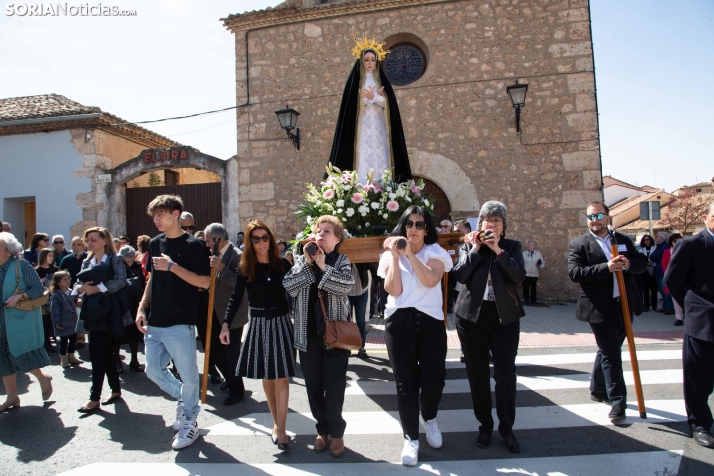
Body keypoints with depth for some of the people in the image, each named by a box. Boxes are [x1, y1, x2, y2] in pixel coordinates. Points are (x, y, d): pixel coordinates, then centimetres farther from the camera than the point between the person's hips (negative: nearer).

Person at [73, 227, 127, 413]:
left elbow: (120, 281, -18)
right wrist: (82, 288, -12)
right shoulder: (87, 262, 14)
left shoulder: (115, 260, -5)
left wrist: (98, 288, -20)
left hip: (106, 312, -7)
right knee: (106, 353, 13)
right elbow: (77, 285, 10)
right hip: (92, 312, 7)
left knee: (97, 354, -7)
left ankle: (94, 398, 1)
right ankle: (116, 390, 24)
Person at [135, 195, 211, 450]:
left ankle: (190, 421, 24)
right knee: (153, 370, 14)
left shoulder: (193, 245, -10)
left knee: (188, 375, 3)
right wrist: (142, 307, 9)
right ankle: (184, 399, 37)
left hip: (180, 323, -7)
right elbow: (152, 278, 18)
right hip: (155, 322, 7)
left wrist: (172, 266, -22)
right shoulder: (155, 243, 10)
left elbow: (205, 282, -16)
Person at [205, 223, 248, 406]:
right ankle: (230, 377, 40)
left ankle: (236, 389, 20)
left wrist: (222, 268, -35)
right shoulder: (218, 255, 7)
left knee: (231, 352, 0)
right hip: (217, 312, 9)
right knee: (214, 348, 18)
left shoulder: (237, 256, -18)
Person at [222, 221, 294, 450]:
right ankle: (276, 422, 26)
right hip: (258, 325, 1)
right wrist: (225, 324, -9)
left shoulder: (282, 264, -2)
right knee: (266, 377, 10)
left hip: (281, 324, -1)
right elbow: (236, 297, -1)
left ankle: (280, 429, 4)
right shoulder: (245, 268, -2)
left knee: (281, 377, -3)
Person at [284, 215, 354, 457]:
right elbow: (289, 287, -8)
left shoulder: (342, 261, 0)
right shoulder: (302, 260, 7)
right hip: (308, 333, 3)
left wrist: (323, 266, -17)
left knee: (334, 386, 3)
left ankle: (336, 432, 23)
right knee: (313, 385, 12)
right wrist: (307, 263, -12)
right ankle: (322, 430, 30)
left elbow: (346, 285, -19)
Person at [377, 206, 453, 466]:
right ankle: (411, 438, 21)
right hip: (399, 322, 1)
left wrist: (410, 254, -17)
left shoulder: (435, 252, 3)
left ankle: (429, 418, 34)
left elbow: (430, 280, -17)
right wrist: (395, 256, -9)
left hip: (430, 321, -1)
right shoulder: (390, 254, 7)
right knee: (405, 382, 4)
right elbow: (394, 290, -7)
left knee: (434, 378, 0)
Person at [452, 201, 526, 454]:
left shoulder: (512, 246, 3)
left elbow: (519, 275, -14)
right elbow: (459, 275, -11)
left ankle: (507, 428, 17)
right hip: (471, 317, 1)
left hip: (505, 318, -1)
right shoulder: (470, 245, 5)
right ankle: (485, 425, 25)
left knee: (505, 373, -1)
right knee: (477, 374, 9)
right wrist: (476, 248, -12)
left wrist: (498, 249, -17)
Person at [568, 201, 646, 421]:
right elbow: (574, 273, -17)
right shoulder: (578, 244, -5)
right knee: (611, 354, -3)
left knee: (609, 351, 18)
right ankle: (617, 402, 7)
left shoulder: (623, 240, 11)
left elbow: (642, 262, 9)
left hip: (625, 304, 6)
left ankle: (598, 389, 35)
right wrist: (607, 267, -26)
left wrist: (629, 264, -14)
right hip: (601, 308, -5)